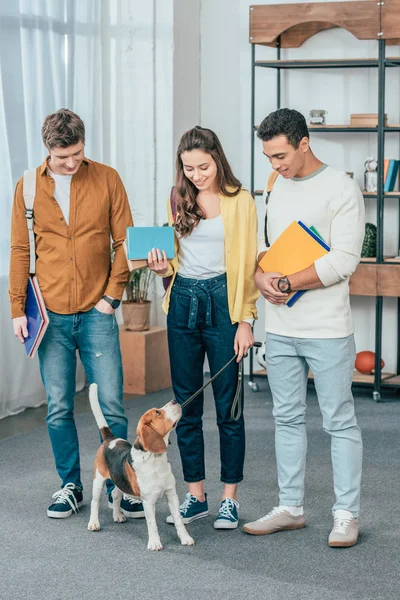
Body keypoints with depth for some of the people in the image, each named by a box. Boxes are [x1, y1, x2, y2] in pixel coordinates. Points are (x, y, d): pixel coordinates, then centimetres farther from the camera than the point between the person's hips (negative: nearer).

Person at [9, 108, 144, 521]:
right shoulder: (29, 186, 3)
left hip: (96, 314, -1)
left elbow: (124, 242, 3)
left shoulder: (107, 180, 0)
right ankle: (70, 486, 20)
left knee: (111, 406, 0)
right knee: (59, 409, 6)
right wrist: (17, 309, 2)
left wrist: (112, 295, -5)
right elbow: (20, 251, 6)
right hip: (50, 316, 1)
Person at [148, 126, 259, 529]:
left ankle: (229, 497, 9)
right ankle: (195, 495, 16)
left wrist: (245, 321, -10)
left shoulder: (238, 201, -4)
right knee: (186, 404, 7)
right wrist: (163, 267, -4)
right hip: (183, 301, 5)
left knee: (227, 405, -1)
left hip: (222, 301, -5)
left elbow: (247, 264, -5)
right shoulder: (179, 200, 10)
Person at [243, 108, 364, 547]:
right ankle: (290, 507, 22)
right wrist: (260, 276, -6)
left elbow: (343, 260, -16)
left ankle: (346, 515, 8)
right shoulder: (278, 187, 12)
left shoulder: (341, 189, -9)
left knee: (339, 421, 0)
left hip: (327, 329, -7)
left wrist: (288, 284, -19)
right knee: (287, 418, 12)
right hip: (280, 327, 7)